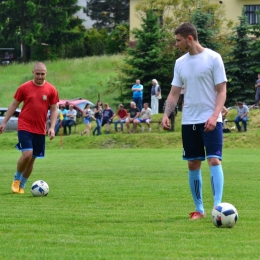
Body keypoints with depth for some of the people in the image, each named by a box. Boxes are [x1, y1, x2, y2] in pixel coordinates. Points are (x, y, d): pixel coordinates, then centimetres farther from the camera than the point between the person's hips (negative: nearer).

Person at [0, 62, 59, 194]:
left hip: (40, 130, 3)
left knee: (32, 158, 7)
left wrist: (52, 127, -6)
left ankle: (21, 185, 22)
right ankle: (16, 179, 6)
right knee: (27, 154, -18)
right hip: (25, 127, -3)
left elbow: (54, 110, 5)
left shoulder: (51, 90, 1)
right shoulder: (24, 88, -2)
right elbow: (14, 105, 6)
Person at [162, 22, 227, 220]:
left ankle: (218, 206, -19)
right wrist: (166, 114, -6)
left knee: (214, 160, -16)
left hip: (210, 120, -5)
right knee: (193, 164, 6)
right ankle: (199, 209, 15)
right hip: (189, 121, 5)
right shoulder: (180, 63, 9)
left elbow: (222, 91, -8)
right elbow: (174, 93, 11)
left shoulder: (213, 58, -6)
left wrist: (214, 116, -20)